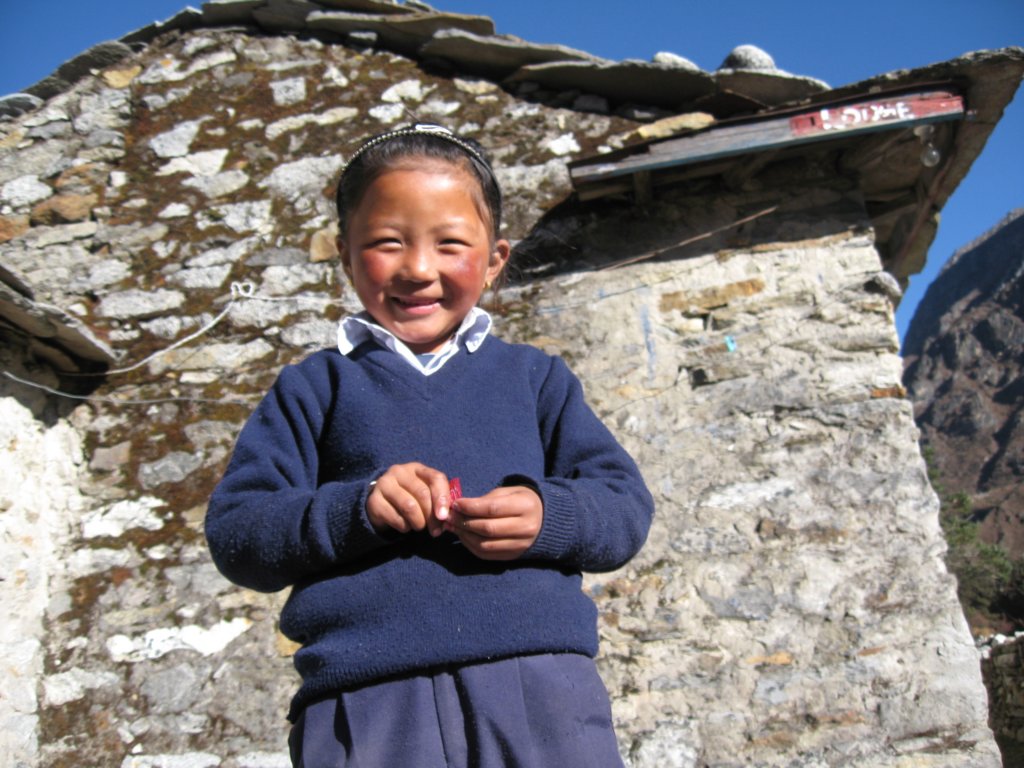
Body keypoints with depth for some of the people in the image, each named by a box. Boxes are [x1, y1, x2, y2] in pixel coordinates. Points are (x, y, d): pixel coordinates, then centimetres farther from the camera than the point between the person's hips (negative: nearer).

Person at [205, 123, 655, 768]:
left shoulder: (535, 376, 15)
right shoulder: (315, 388, 13)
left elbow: (628, 507, 10)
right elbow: (234, 535, 6)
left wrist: (549, 515, -12)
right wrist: (354, 509, -12)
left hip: (540, 680, 1)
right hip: (363, 701, 0)